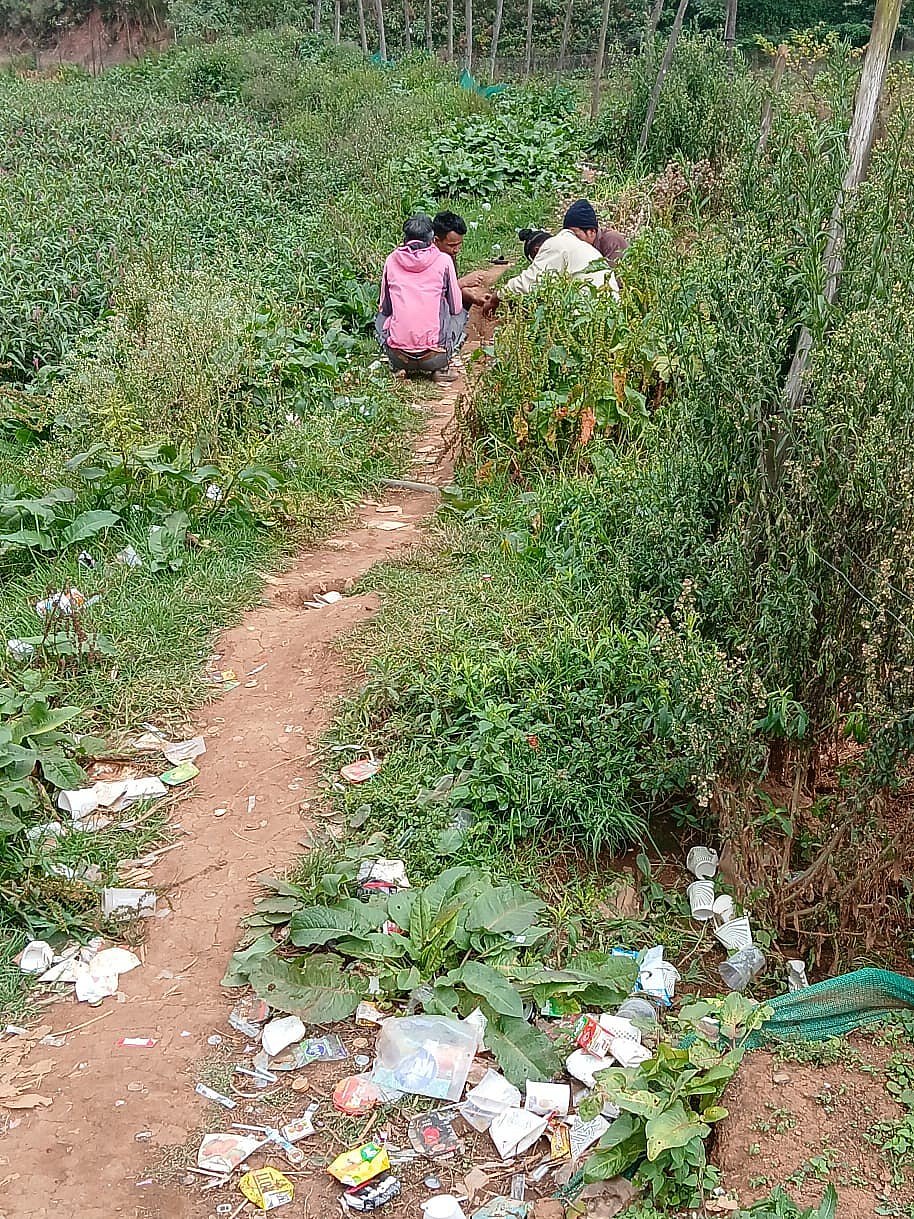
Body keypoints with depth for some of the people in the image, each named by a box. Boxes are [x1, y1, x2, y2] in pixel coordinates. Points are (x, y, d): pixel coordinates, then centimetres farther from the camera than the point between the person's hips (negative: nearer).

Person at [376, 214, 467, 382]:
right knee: (461, 315, 28)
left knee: (381, 318, 34)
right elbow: (456, 307, 10)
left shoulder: (392, 260, 7)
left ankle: (400, 368, 14)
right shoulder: (443, 260, 1)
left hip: (398, 355, 2)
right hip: (434, 357, -2)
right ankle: (441, 368, 10)